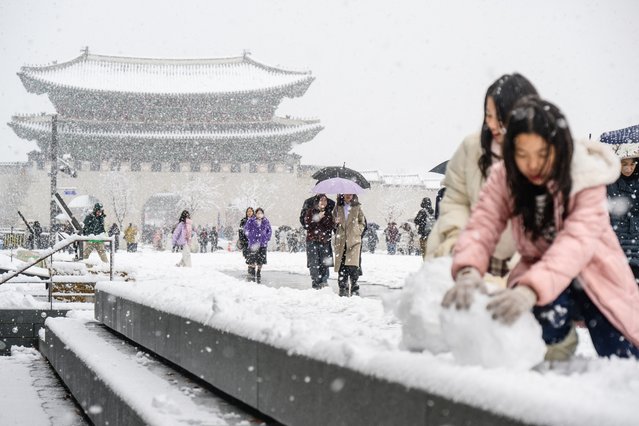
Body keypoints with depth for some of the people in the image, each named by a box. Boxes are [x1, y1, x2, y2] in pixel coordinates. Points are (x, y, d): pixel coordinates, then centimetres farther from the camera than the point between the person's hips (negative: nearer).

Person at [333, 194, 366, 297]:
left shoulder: (357, 207, 8)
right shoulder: (338, 207, 12)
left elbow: (362, 222, 14)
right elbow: (334, 220, 21)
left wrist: (357, 232, 1)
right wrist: (337, 232, 5)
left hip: (354, 240, -2)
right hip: (341, 241, 2)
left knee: (352, 265, -13)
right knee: (341, 266, -1)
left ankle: (355, 289, -5)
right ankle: (343, 288, 7)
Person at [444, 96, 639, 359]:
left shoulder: (587, 178, -23)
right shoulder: (504, 178, -13)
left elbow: (577, 241, -36)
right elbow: (482, 226, -24)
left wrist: (531, 289, -53)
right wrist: (469, 271, -48)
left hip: (592, 276, 0)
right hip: (536, 273, 0)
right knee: (548, 309, -35)